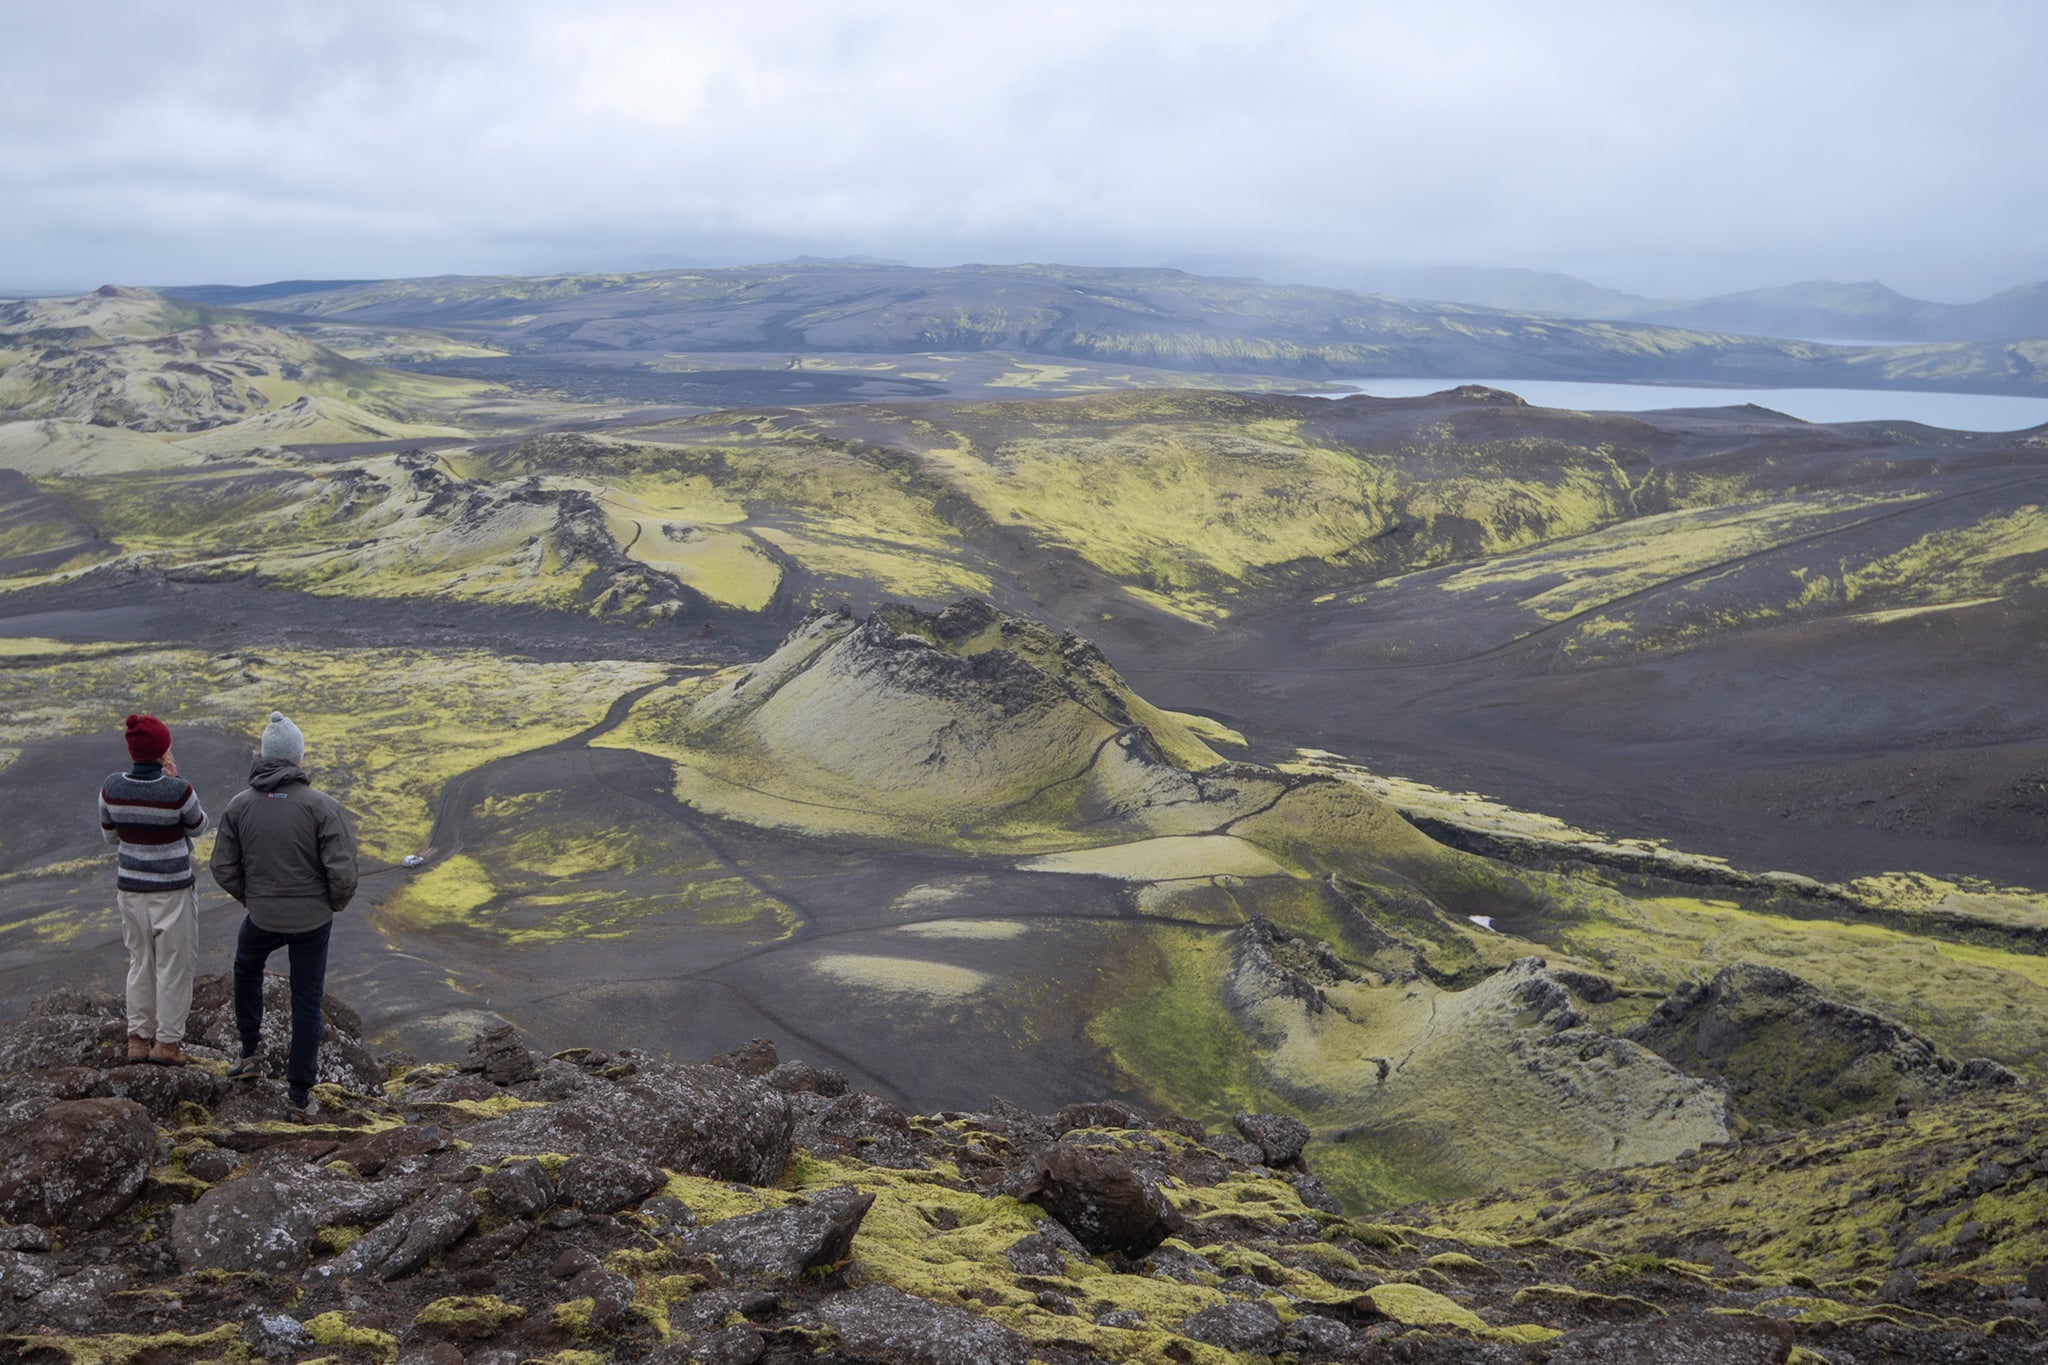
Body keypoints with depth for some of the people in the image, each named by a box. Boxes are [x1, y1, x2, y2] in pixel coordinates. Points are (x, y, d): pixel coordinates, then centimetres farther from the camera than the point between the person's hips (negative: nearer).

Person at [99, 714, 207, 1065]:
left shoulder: (111, 788, -8)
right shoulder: (178, 791, -22)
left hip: (130, 886, 5)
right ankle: (167, 1041, 15)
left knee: (140, 962, 19)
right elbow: (198, 827, -3)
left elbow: (110, 836, 5)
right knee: (173, 965, 9)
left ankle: (139, 1038, 24)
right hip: (172, 890, -5)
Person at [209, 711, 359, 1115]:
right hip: (313, 919, -2)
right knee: (306, 1001, 12)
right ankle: (300, 1090, 20)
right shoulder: (322, 806, -18)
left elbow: (223, 868, -1)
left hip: (262, 916, 2)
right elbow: (342, 871, -20)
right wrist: (336, 904, 1)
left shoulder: (239, 805, -8)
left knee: (247, 968, 34)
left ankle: (250, 1054, 40)